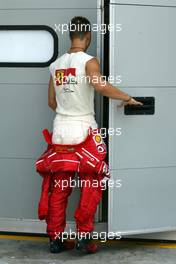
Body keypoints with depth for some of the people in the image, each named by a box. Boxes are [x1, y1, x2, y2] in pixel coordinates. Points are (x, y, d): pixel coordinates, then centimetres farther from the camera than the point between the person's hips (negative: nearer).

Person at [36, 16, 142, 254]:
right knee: (91, 185, 7)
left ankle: (56, 239, 14)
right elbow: (100, 85, -27)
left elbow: (52, 102, 13)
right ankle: (84, 236, 5)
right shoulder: (88, 61, -8)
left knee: (58, 188, 10)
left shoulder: (56, 64, 9)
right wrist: (127, 98, -16)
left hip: (60, 130, 5)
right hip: (84, 131, -5)